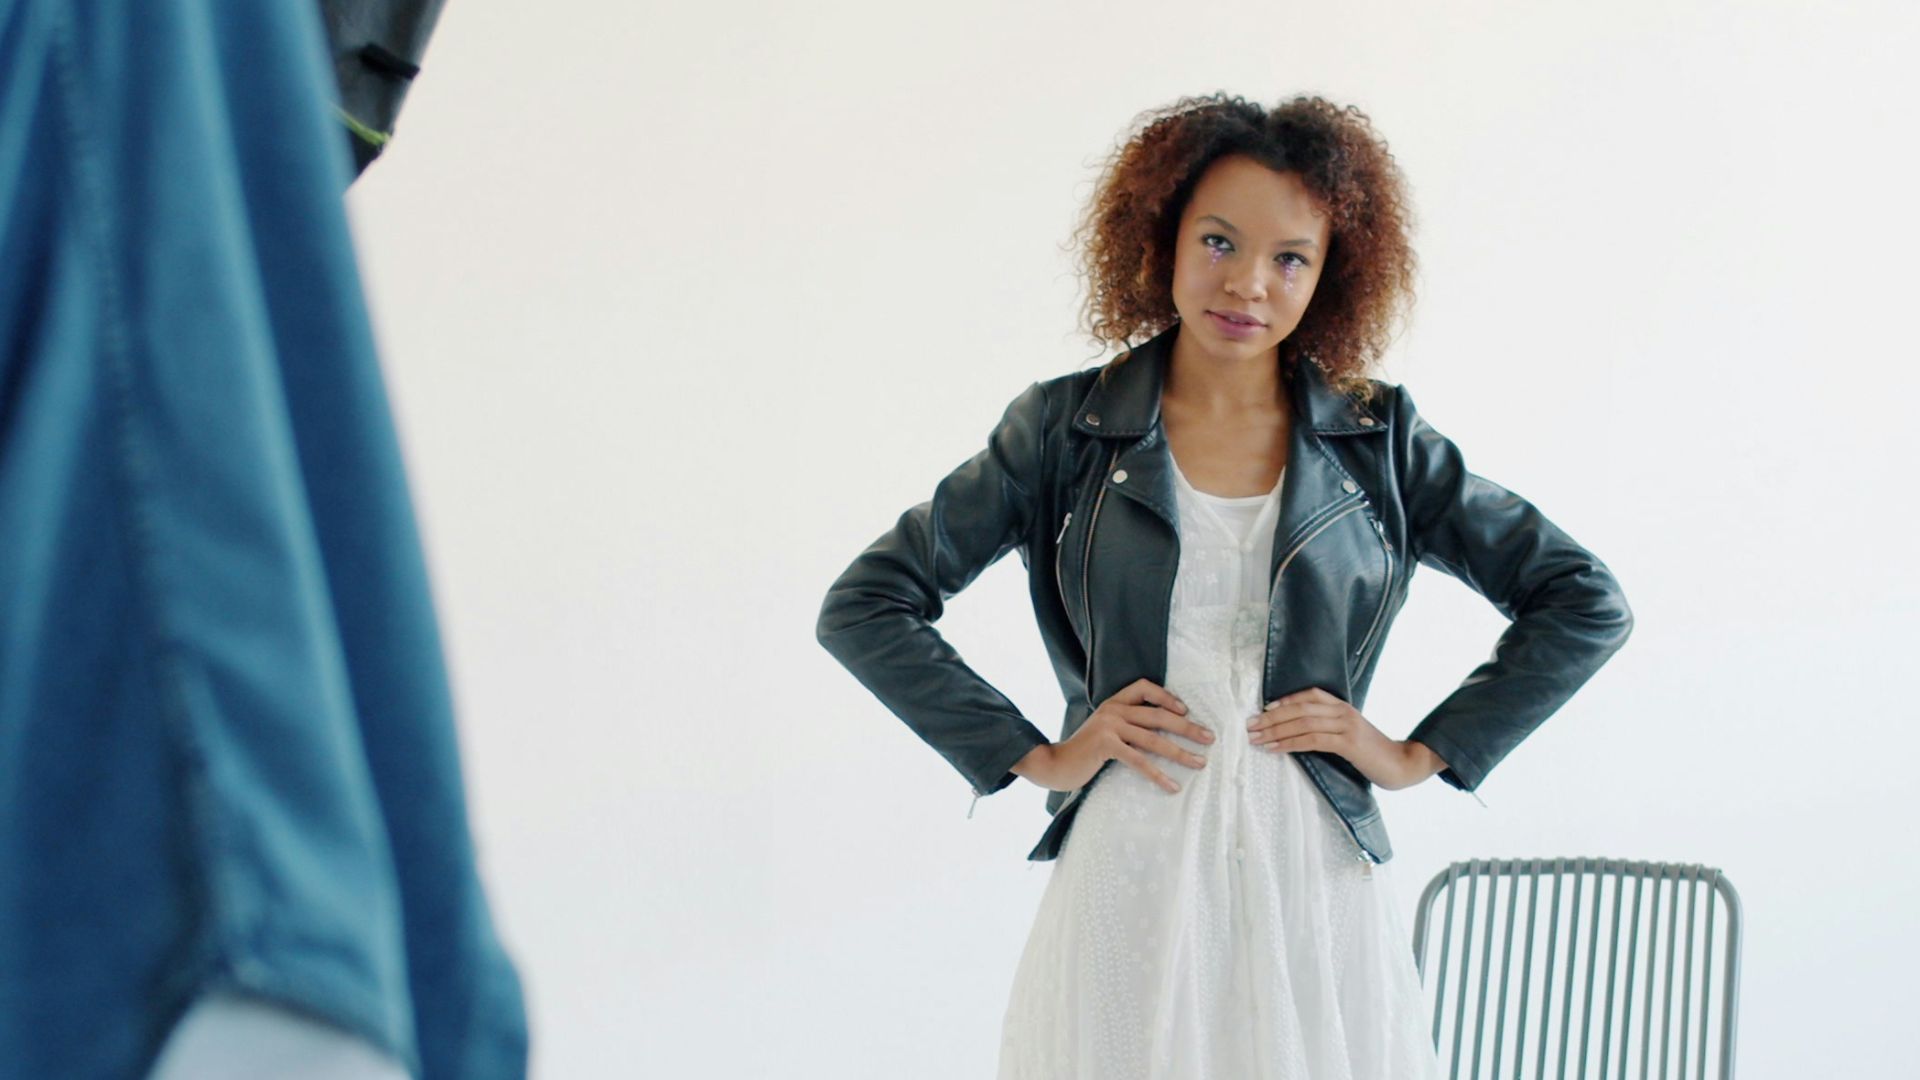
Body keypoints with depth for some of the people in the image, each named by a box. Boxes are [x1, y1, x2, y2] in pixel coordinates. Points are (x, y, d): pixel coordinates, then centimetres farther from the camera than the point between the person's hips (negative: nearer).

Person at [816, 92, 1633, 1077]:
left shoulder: (1377, 441, 5)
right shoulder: (1069, 428, 3)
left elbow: (1586, 603, 9)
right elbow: (864, 606, 3)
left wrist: (1421, 755, 3)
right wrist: (1033, 755, -2)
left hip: (1312, 886, 1)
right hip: (1127, 886, -1)